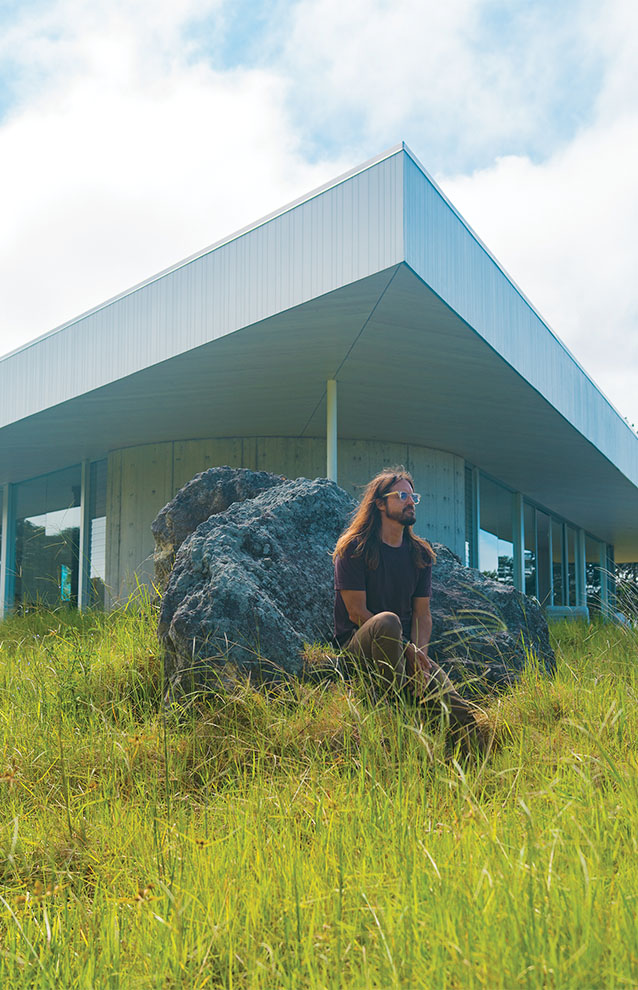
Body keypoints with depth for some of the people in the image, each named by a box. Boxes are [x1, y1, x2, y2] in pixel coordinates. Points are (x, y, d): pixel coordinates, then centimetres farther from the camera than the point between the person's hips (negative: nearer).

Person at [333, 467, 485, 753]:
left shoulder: (420, 554, 12)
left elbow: (422, 613, 9)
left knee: (453, 703, -21)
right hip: (357, 646, -4)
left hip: (409, 648, 4)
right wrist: (406, 649, -16)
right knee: (387, 621, -38)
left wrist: (419, 652, -12)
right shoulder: (354, 548, -4)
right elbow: (356, 613, -10)